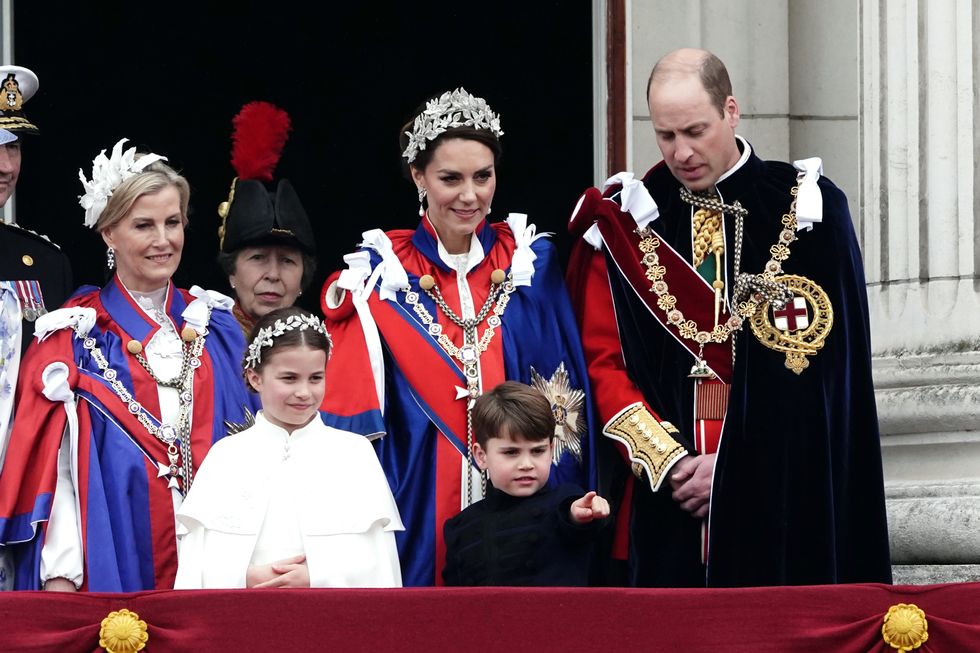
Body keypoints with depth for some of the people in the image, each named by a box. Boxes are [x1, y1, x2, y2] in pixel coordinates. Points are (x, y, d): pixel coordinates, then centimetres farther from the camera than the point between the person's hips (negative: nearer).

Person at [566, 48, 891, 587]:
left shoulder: (807, 211, 0)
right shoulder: (628, 221, 6)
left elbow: (822, 364, -4)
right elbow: (603, 360, 4)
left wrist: (732, 466, -10)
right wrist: (666, 459, -10)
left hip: (782, 497, -2)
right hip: (665, 499, 2)